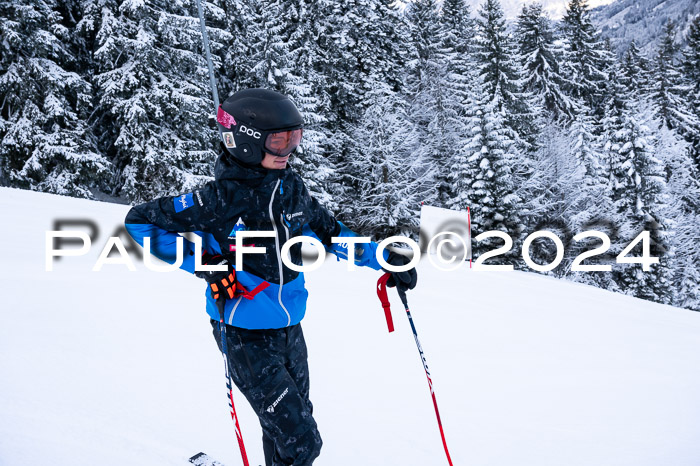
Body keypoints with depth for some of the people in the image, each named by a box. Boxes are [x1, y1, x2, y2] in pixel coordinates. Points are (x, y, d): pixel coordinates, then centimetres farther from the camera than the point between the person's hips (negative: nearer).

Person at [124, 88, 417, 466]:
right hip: (247, 337, -6)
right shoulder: (220, 198, -19)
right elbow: (139, 220, -12)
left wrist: (383, 258, 12)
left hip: (290, 330, 7)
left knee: (289, 428, 20)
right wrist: (201, 261, -20)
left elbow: (327, 230, 17)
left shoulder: (290, 187, 0)